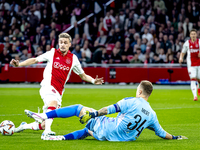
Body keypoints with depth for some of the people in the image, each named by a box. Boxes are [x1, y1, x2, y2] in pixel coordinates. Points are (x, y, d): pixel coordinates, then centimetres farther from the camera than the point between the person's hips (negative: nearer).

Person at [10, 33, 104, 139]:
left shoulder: (73, 58, 10)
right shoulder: (52, 53, 4)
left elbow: (83, 75, 18)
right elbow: (34, 60, 11)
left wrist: (93, 81, 0)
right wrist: (19, 64, -1)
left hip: (59, 92, 4)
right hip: (48, 86, -4)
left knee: (44, 125, 5)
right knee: (53, 103, -38)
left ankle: (25, 126, 29)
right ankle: (47, 132, -48)